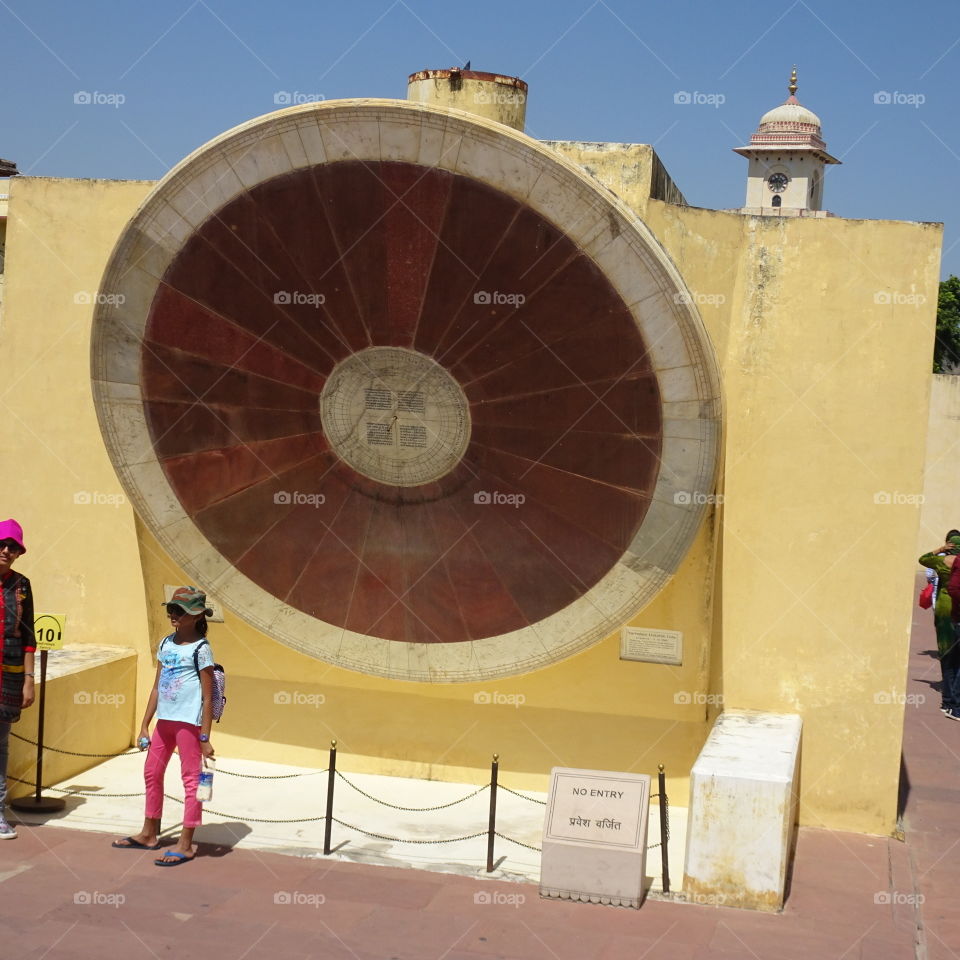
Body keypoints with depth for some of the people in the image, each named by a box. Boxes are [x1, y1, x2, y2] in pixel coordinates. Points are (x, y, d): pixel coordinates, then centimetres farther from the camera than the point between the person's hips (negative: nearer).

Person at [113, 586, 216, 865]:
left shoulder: (201, 649, -9)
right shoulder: (166, 644, 11)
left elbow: (208, 697, -11)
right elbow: (156, 688, 15)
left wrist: (205, 737, -14)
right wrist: (144, 726, 13)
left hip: (189, 721, -8)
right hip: (165, 719, 8)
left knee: (191, 779, -1)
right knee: (152, 773, 16)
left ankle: (185, 845, 5)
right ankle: (149, 834, 31)